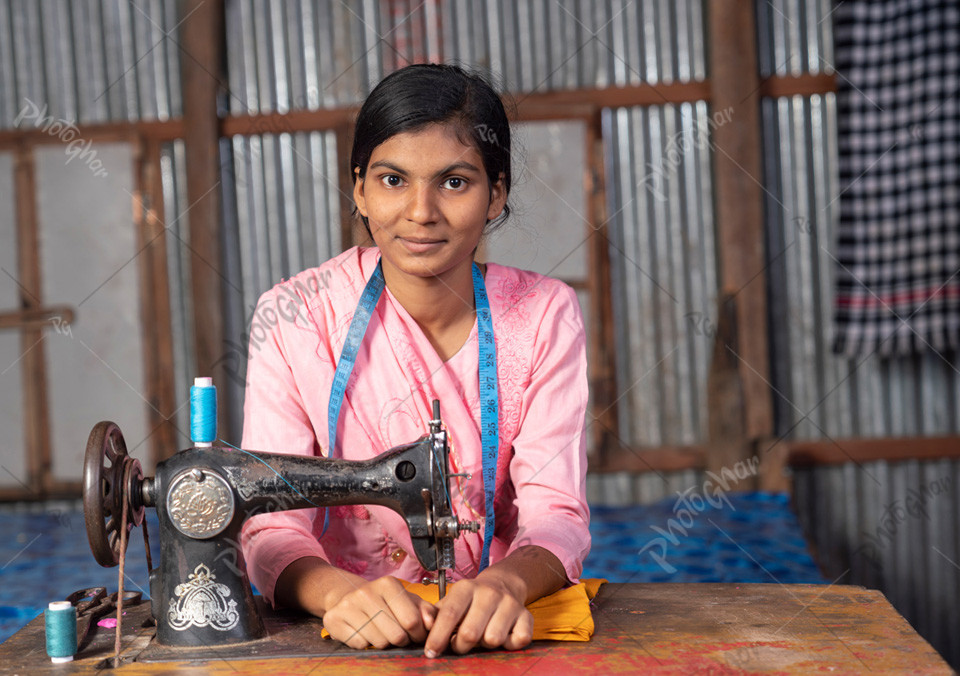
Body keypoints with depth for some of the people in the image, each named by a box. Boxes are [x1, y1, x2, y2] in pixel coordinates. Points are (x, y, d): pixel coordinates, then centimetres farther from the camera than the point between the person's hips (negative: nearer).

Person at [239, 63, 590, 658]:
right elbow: (273, 529, -11)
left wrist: (505, 584, -31)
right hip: (346, 634, 0)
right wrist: (338, 591, -32)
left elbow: (556, 515, -9)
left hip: (498, 633, 1)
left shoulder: (543, 315, -3)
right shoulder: (295, 317, -6)